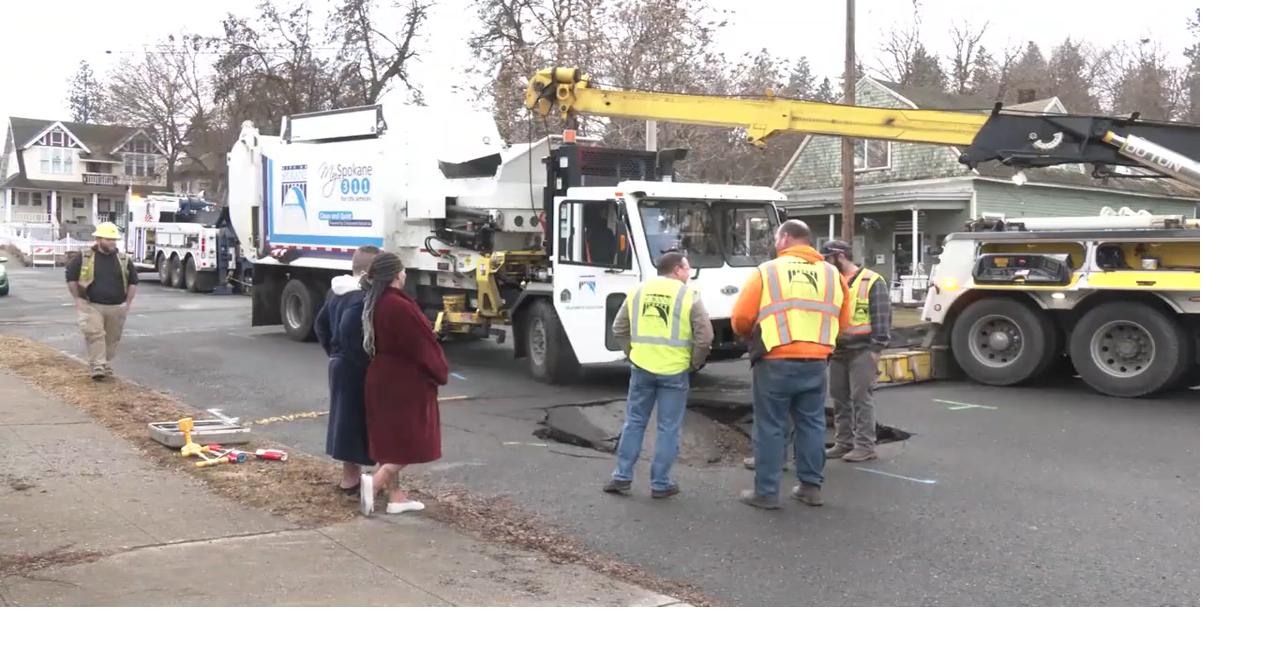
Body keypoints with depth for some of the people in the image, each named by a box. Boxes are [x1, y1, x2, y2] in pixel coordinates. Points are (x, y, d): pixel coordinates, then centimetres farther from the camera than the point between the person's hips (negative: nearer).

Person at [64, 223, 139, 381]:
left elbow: (133, 281, 12)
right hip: (92, 306, -3)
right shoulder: (84, 258, -3)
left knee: (112, 338, 10)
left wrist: (128, 302, 6)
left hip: (117, 307, 3)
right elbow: (71, 278, 4)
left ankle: (106, 365, 26)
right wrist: (78, 299, 1)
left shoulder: (124, 259, 4)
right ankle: (97, 366, -16)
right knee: (95, 334, -15)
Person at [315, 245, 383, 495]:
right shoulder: (363, 297, -22)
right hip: (355, 369, -10)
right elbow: (351, 333, -30)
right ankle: (351, 478, 6)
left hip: (340, 363, 10)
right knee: (353, 420, -2)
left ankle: (350, 475, 25)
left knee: (346, 418, 16)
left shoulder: (337, 291, 10)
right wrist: (368, 363, -22)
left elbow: (321, 324, 18)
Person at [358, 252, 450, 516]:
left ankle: (395, 496, 19)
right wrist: (441, 372, -2)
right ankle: (374, 482, -12)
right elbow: (423, 344, -17)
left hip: (383, 378, 9)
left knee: (391, 438, 13)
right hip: (405, 381, -9)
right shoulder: (400, 306, -23)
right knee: (411, 441, 1)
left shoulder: (373, 303, 5)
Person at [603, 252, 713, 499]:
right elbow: (704, 337, -9)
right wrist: (694, 363, 3)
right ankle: (660, 484, 9)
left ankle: (622, 477, 16)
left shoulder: (638, 291, 9)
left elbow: (619, 329, 12)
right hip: (674, 371, -4)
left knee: (634, 423, 14)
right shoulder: (689, 295, -4)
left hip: (641, 368, 4)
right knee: (668, 429, 5)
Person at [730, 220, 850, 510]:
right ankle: (811, 486, 20)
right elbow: (842, 321, 12)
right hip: (816, 363, 4)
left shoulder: (767, 271, -4)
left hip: (775, 363, -4)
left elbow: (741, 318, -5)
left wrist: (754, 335, 16)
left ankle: (766, 492, 7)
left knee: (770, 428, 4)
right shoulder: (832, 274, 9)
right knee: (812, 424, 14)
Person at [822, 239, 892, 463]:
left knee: (861, 398, -6)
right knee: (840, 398, 10)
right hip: (838, 351, 7)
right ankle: (844, 442, 19)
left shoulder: (872, 281, -7)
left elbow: (882, 316, -10)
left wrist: (876, 348, -15)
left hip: (862, 350, -7)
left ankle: (865, 445, -1)